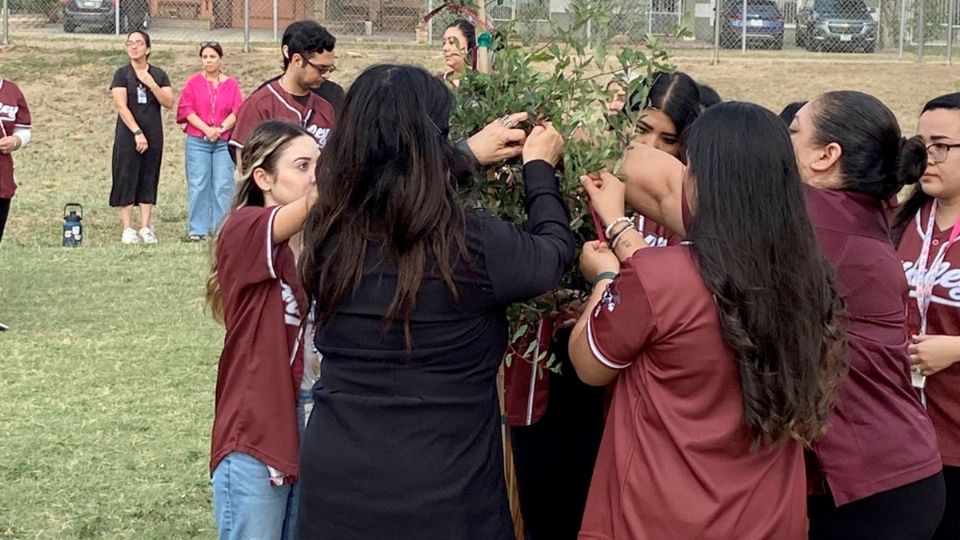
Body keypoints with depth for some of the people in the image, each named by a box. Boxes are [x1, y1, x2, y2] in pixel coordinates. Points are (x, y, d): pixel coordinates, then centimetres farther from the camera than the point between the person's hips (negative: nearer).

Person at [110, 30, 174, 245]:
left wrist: (152, 84, -14)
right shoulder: (122, 74, -1)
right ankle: (127, 229, 1)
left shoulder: (159, 75, 8)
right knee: (126, 180, -3)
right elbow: (121, 106, -9)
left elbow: (169, 103, -1)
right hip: (128, 135, -3)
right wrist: (137, 133, -15)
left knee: (148, 181, 5)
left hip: (153, 135, 3)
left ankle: (145, 228, 10)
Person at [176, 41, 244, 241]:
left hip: (224, 142, 0)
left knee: (223, 186, -2)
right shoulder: (193, 83, 7)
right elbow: (187, 110, 0)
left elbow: (238, 111, 1)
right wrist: (207, 129, -11)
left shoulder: (231, 84, 8)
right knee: (198, 185, -2)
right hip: (197, 142, 0)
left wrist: (220, 129, -12)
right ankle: (197, 230, 3)